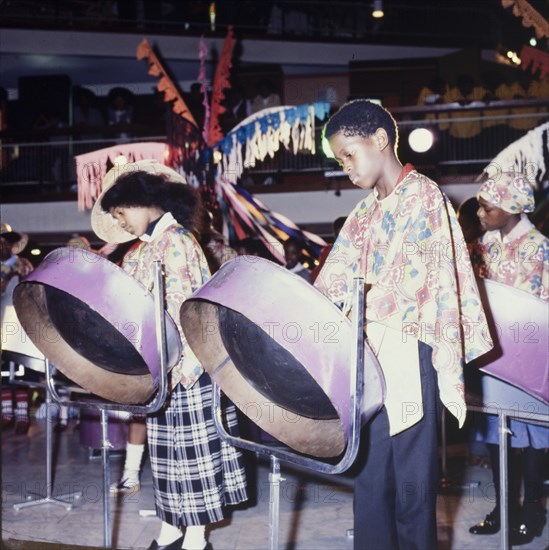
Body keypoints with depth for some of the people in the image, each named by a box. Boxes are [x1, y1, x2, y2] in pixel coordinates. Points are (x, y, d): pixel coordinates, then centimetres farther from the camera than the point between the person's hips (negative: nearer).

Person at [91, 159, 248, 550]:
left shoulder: (176, 242, -11)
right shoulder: (146, 248, 16)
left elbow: (179, 309, -18)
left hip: (185, 364, -9)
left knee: (192, 446, -1)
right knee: (168, 449, 12)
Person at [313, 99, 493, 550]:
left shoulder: (423, 197, -6)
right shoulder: (365, 213, 17)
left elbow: (413, 278, -18)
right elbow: (334, 281, 11)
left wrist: (359, 310, -29)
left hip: (409, 357, -7)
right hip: (368, 359, 7)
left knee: (412, 481, 2)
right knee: (369, 476, 11)